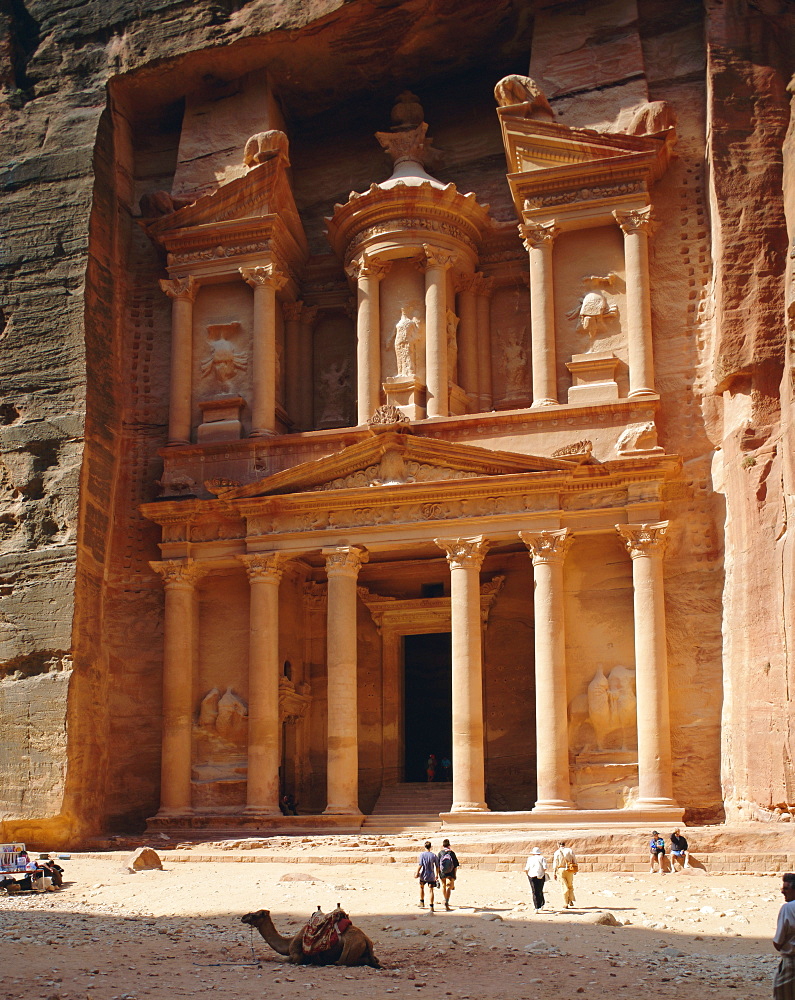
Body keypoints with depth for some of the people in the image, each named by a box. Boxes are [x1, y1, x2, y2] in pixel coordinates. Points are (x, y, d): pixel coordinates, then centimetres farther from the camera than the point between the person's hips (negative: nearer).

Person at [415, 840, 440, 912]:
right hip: (431, 876, 1)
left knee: (421, 887, 24)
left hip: (423, 875, -1)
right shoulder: (434, 855, -2)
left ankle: (422, 902, 33)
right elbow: (437, 866, 2)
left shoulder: (422, 855, -8)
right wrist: (437, 875, 14)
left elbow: (420, 865, -13)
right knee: (430, 890, 0)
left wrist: (417, 872, -3)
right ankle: (431, 907, -7)